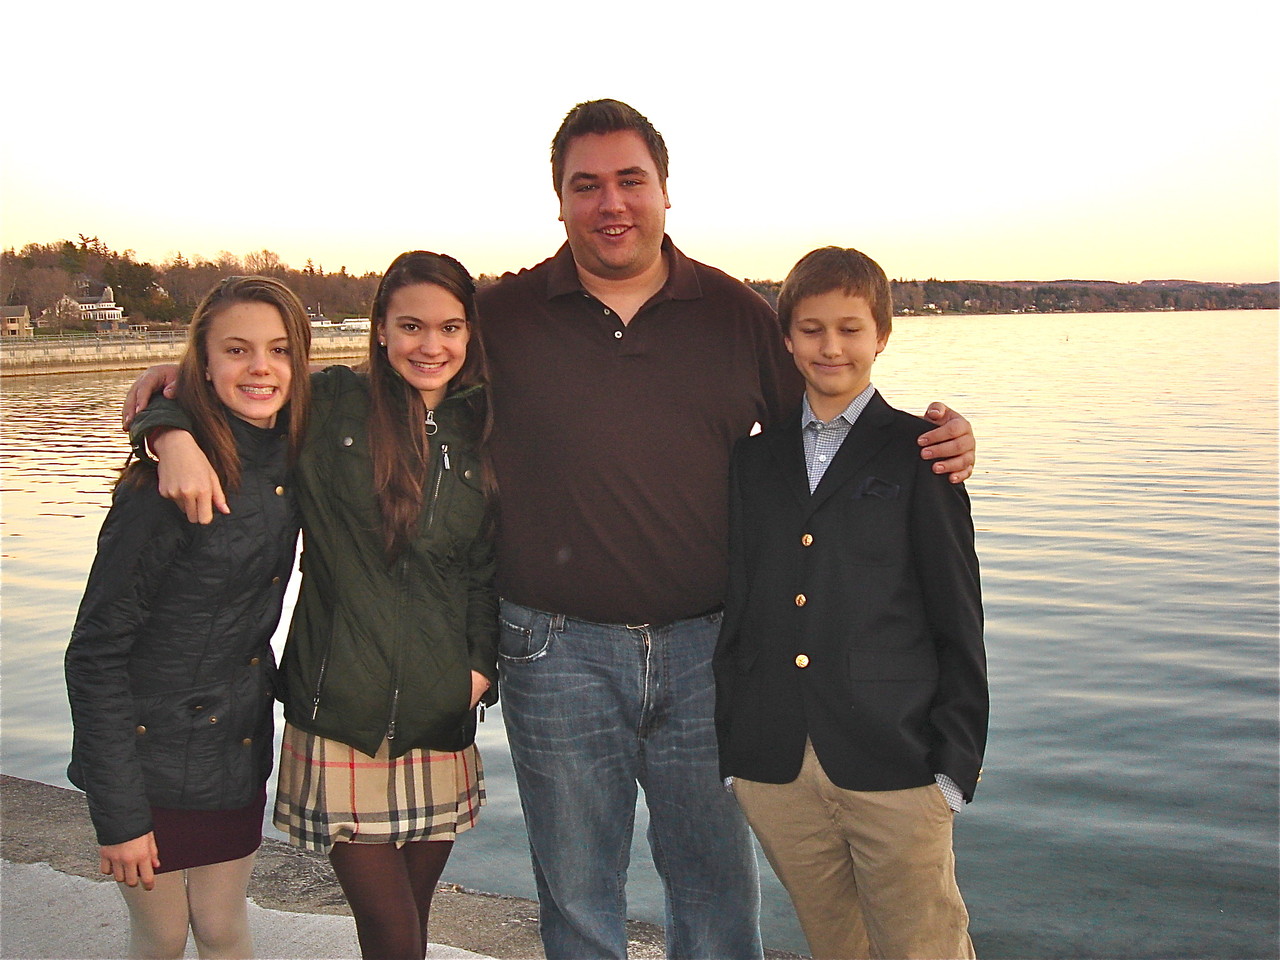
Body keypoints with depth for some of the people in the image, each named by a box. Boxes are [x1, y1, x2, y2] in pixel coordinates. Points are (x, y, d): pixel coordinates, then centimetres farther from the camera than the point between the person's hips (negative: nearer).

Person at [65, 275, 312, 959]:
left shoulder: (289, 458, -4)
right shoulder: (171, 484, -22)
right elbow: (96, 652, -19)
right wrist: (118, 813, -18)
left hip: (240, 749, 5)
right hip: (153, 762, -5)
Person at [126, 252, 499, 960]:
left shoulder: (482, 436, 7)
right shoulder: (332, 405, -3)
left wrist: (483, 663, 1)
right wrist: (176, 436, -23)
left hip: (440, 719, 4)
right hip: (341, 720, -3)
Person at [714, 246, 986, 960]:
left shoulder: (918, 452, 0)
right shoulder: (755, 460, 10)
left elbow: (958, 614, -1)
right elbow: (738, 608, 10)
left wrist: (956, 759, -5)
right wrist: (731, 750, 7)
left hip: (893, 766, -3)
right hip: (774, 772, 3)